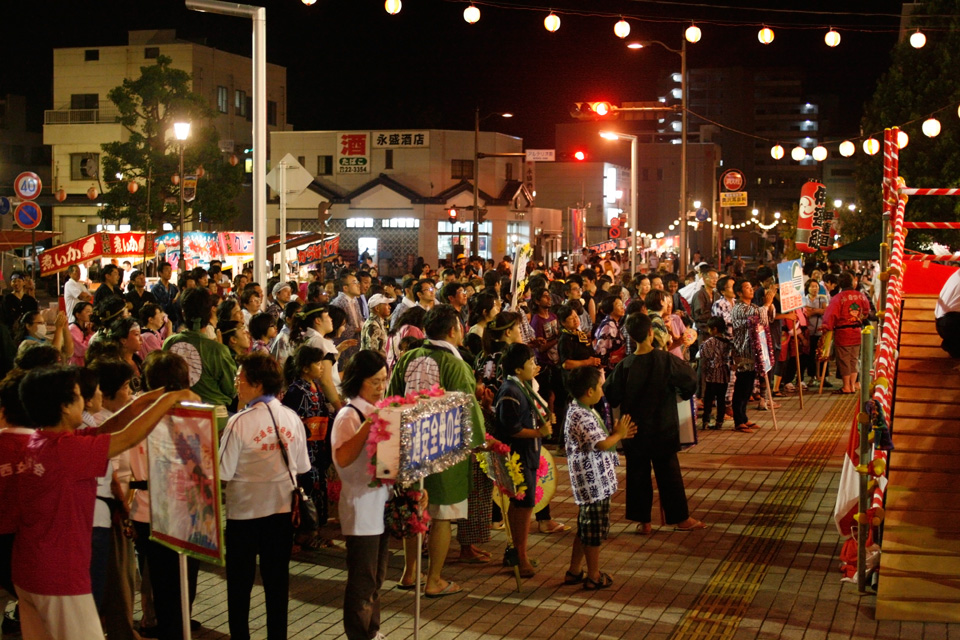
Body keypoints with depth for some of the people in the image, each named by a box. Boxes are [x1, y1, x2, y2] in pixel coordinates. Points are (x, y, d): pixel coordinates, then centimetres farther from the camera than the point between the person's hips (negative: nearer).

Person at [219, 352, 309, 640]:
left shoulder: (239, 422, -18)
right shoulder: (292, 419, -3)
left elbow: (224, 472, -16)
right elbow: (301, 466, 4)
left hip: (244, 510, -4)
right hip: (281, 508, 4)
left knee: (240, 583, 10)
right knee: (277, 580, 13)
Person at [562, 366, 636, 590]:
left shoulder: (583, 412, 12)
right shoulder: (581, 416, -22)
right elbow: (602, 444, -26)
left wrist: (617, 434, 7)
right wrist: (619, 434, -9)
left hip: (594, 480, 11)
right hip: (593, 481, -11)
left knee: (586, 526, 18)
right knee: (595, 528, 1)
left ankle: (574, 571, 26)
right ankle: (594, 576, 11)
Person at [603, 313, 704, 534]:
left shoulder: (625, 366, -11)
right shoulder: (666, 360, -13)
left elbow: (610, 396, -6)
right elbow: (690, 381, -4)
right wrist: (683, 394, 16)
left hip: (634, 431, 1)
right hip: (663, 430, -1)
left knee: (638, 474, 11)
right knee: (669, 473, 9)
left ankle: (642, 520, 16)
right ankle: (679, 518, 17)